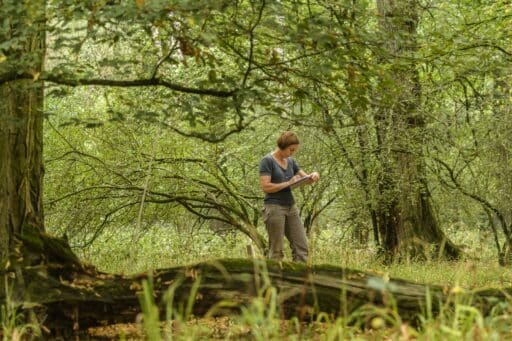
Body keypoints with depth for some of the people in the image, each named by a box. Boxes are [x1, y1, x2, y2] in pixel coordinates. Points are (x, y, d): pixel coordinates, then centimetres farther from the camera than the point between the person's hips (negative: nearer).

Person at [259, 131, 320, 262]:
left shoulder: (290, 161, 12)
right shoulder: (267, 161, -8)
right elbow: (265, 186, -17)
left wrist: (313, 176, -4)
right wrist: (288, 183, -14)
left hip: (291, 207, 7)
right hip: (274, 207, -7)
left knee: (302, 246, 0)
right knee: (276, 250, -4)